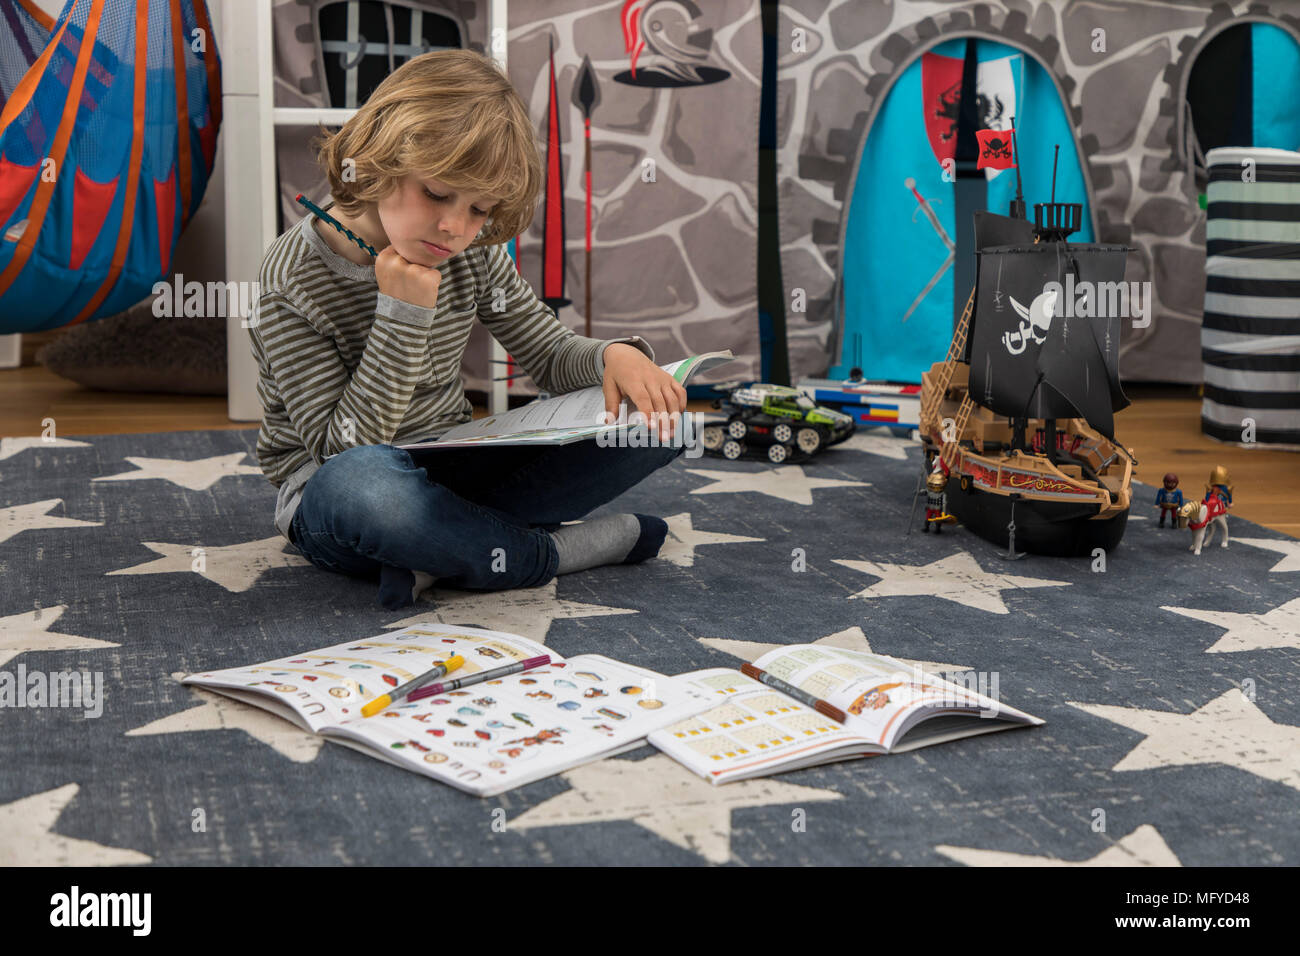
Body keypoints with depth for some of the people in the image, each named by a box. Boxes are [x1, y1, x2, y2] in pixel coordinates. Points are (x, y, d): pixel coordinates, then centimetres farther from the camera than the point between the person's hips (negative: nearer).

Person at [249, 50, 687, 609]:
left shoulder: (473, 253, -2)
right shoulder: (295, 278, -18)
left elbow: (550, 354, 7)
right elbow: (343, 450, -20)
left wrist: (613, 355, -17)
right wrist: (403, 316, -29)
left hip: (450, 470, 6)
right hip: (329, 496, -6)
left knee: (659, 422, -8)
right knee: (364, 485, -46)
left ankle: (439, 553, -20)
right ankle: (557, 552, -20)